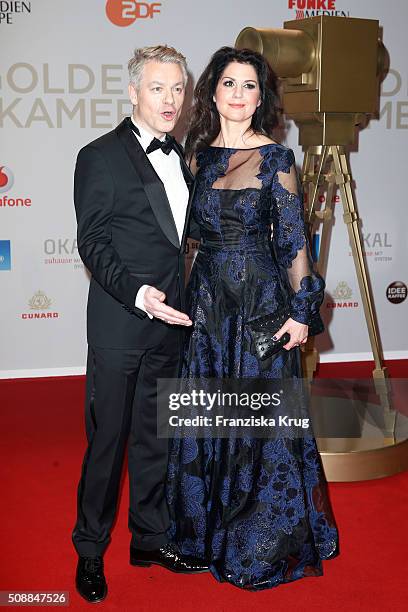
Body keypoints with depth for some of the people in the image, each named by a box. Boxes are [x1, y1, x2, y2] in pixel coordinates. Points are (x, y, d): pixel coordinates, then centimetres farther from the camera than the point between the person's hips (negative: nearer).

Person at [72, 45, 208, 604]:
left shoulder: (178, 158, 12)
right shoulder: (101, 157, -8)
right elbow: (92, 243, -12)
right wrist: (138, 294, -25)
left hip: (168, 323, 6)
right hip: (119, 325, -6)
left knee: (155, 436, 16)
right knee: (107, 439, 5)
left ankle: (150, 537, 32)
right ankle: (90, 549, 22)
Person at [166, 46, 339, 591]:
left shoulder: (276, 158, -5)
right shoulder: (198, 155, 7)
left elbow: (293, 239, -5)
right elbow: (193, 232, 13)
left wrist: (301, 310, -9)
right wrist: (186, 294, 8)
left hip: (261, 300, -4)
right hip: (208, 298, 4)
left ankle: (264, 542, 21)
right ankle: (210, 526, 30)